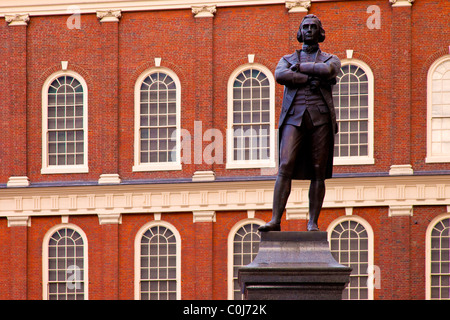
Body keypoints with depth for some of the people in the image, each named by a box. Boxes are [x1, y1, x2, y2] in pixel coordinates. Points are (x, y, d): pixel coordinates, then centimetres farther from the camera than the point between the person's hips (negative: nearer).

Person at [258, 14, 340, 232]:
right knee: (285, 167, -14)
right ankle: (275, 221, -18)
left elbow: (327, 70, -10)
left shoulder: (331, 60, 17)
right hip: (294, 118, 0)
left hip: (320, 118, 0)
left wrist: (300, 68, 0)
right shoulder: (287, 59, 19)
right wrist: (312, 78, -12)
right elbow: (280, 76, -6)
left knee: (318, 172, -2)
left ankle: (313, 223, 2)